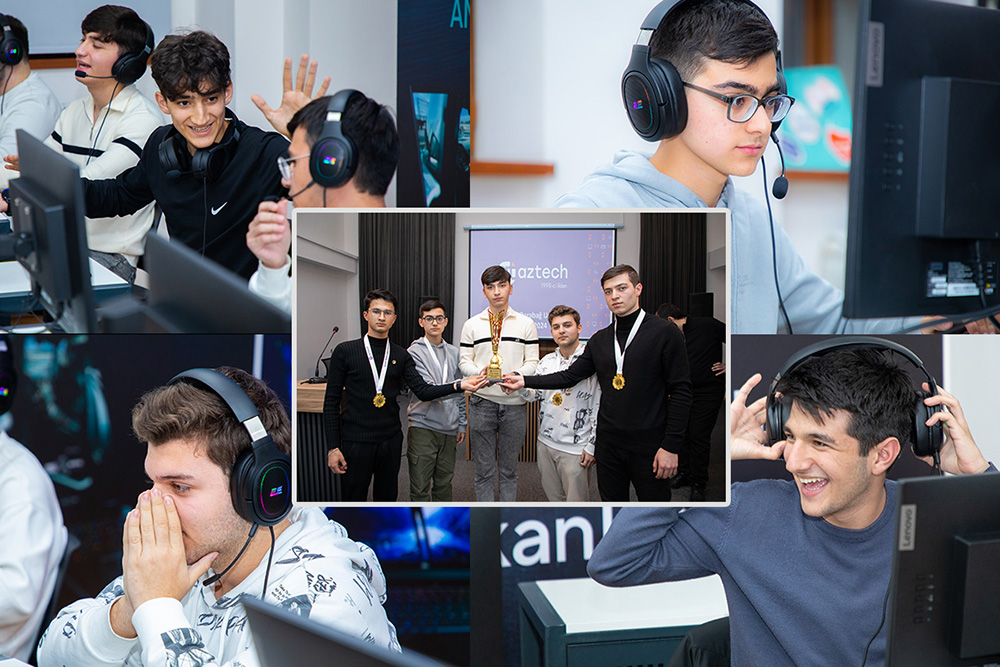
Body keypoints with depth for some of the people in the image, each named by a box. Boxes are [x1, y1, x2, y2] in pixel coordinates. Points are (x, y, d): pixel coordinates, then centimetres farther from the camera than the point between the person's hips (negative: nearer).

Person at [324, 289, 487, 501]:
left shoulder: (401, 356, 8)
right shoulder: (345, 351, -2)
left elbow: (423, 391, -3)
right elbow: (331, 402, -2)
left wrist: (459, 385, -19)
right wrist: (332, 447, -9)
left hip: (391, 441, 4)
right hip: (356, 442, -3)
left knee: (387, 498, 12)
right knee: (353, 498, 3)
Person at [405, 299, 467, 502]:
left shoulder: (453, 352, 12)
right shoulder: (414, 352, -6)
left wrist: (461, 424, 15)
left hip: (448, 429, 5)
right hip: (423, 427, -5)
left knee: (444, 484, 12)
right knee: (420, 487, -2)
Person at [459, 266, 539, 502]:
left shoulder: (526, 323, 4)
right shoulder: (472, 325, 6)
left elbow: (532, 362, 1)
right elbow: (465, 361, 5)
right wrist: (480, 372, -17)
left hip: (515, 404, 0)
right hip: (482, 402, 0)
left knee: (509, 468, 9)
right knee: (484, 468, 5)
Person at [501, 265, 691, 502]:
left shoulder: (664, 333, -6)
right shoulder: (600, 340, 11)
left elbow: (680, 391, -8)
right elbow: (570, 376, 13)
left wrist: (671, 446, -14)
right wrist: (524, 380, 3)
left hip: (648, 446, -5)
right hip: (608, 443, 5)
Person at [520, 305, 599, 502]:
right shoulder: (547, 361, 9)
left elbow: (601, 405, -11)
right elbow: (536, 393, 7)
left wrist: (592, 446, -11)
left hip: (576, 448, -6)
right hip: (546, 442, 6)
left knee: (576, 504, 1)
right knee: (553, 498, 16)